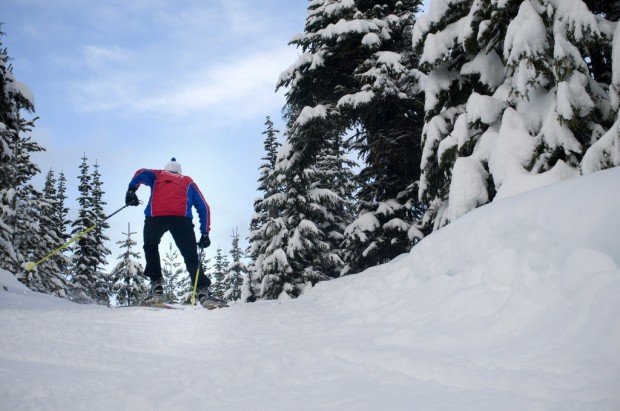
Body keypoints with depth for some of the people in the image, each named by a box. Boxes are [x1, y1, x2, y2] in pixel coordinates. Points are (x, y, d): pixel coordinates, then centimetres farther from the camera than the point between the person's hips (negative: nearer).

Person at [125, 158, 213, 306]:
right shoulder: (189, 182, 36)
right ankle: (202, 290, -12)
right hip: (182, 218, 0)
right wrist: (205, 233, 26)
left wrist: (132, 190, 0)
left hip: (156, 215, 0)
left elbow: (142, 173, 11)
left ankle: (156, 285, 7)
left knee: (150, 247, 24)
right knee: (191, 256, 8)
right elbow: (203, 208, 27)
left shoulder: (158, 175, 35)